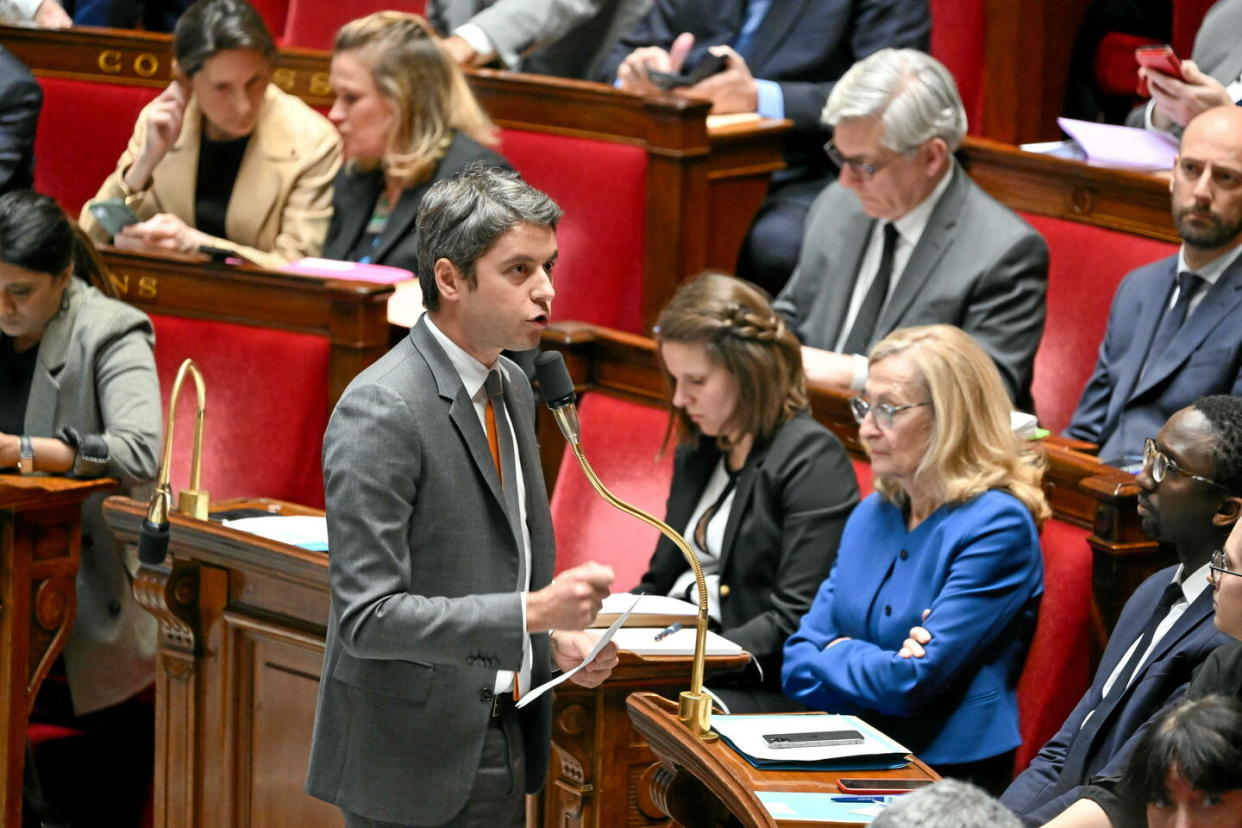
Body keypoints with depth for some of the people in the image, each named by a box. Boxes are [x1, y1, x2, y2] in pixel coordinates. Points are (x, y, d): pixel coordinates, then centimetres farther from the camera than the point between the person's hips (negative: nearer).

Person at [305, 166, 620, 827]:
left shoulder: (512, 386, 11)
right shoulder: (380, 411, -18)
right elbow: (367, 616, -23)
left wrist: (557, 637, 3)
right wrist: (532, 613, -29)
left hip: (503, 744, 8)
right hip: (414, 763, -8)